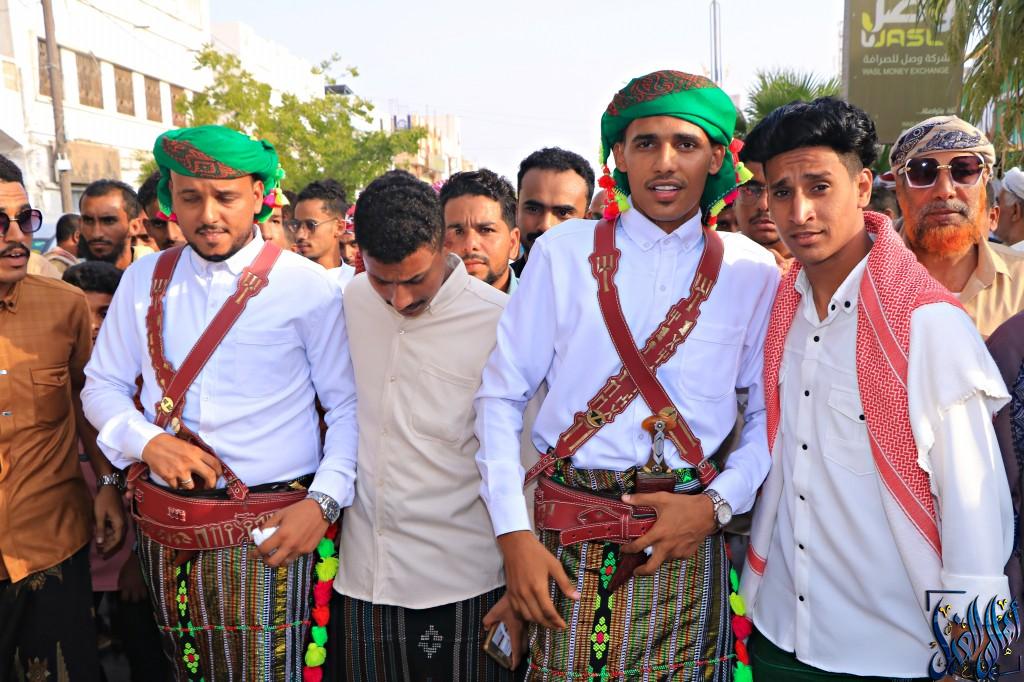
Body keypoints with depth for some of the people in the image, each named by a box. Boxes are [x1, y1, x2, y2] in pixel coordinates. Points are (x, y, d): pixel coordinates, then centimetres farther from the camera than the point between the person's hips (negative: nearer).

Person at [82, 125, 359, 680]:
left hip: (269, 531, -4)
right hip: (165, 529, 4)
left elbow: (348, 405, -5)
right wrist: (149, 442, -9)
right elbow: (102, 386, 11)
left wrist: (324, 501, -16)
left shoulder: (307, 284, -6)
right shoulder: (145, 280, 7)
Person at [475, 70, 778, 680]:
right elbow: (501, 395, 0)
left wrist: (718, 505, -7)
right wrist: (514, 534, -6)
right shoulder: (564, 252, 0)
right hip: (570, 537, 0)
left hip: (689, 535, 1)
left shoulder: (753, 271, 3)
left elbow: (771, 413, 7)